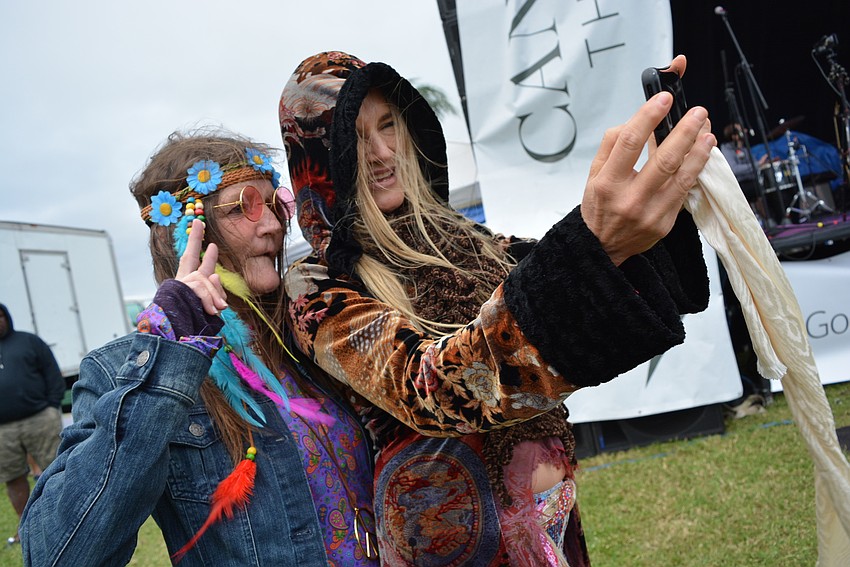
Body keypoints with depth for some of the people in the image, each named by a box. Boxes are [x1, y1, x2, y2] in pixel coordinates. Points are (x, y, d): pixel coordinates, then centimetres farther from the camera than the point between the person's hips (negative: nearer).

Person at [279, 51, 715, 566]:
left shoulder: (457, 236, 2)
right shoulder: (318, 290, -16)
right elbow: (429, 388, -32)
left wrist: (652, 192, -23)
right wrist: (593, 249, -45)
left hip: (551, 509, 6)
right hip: (455, 525, -5)